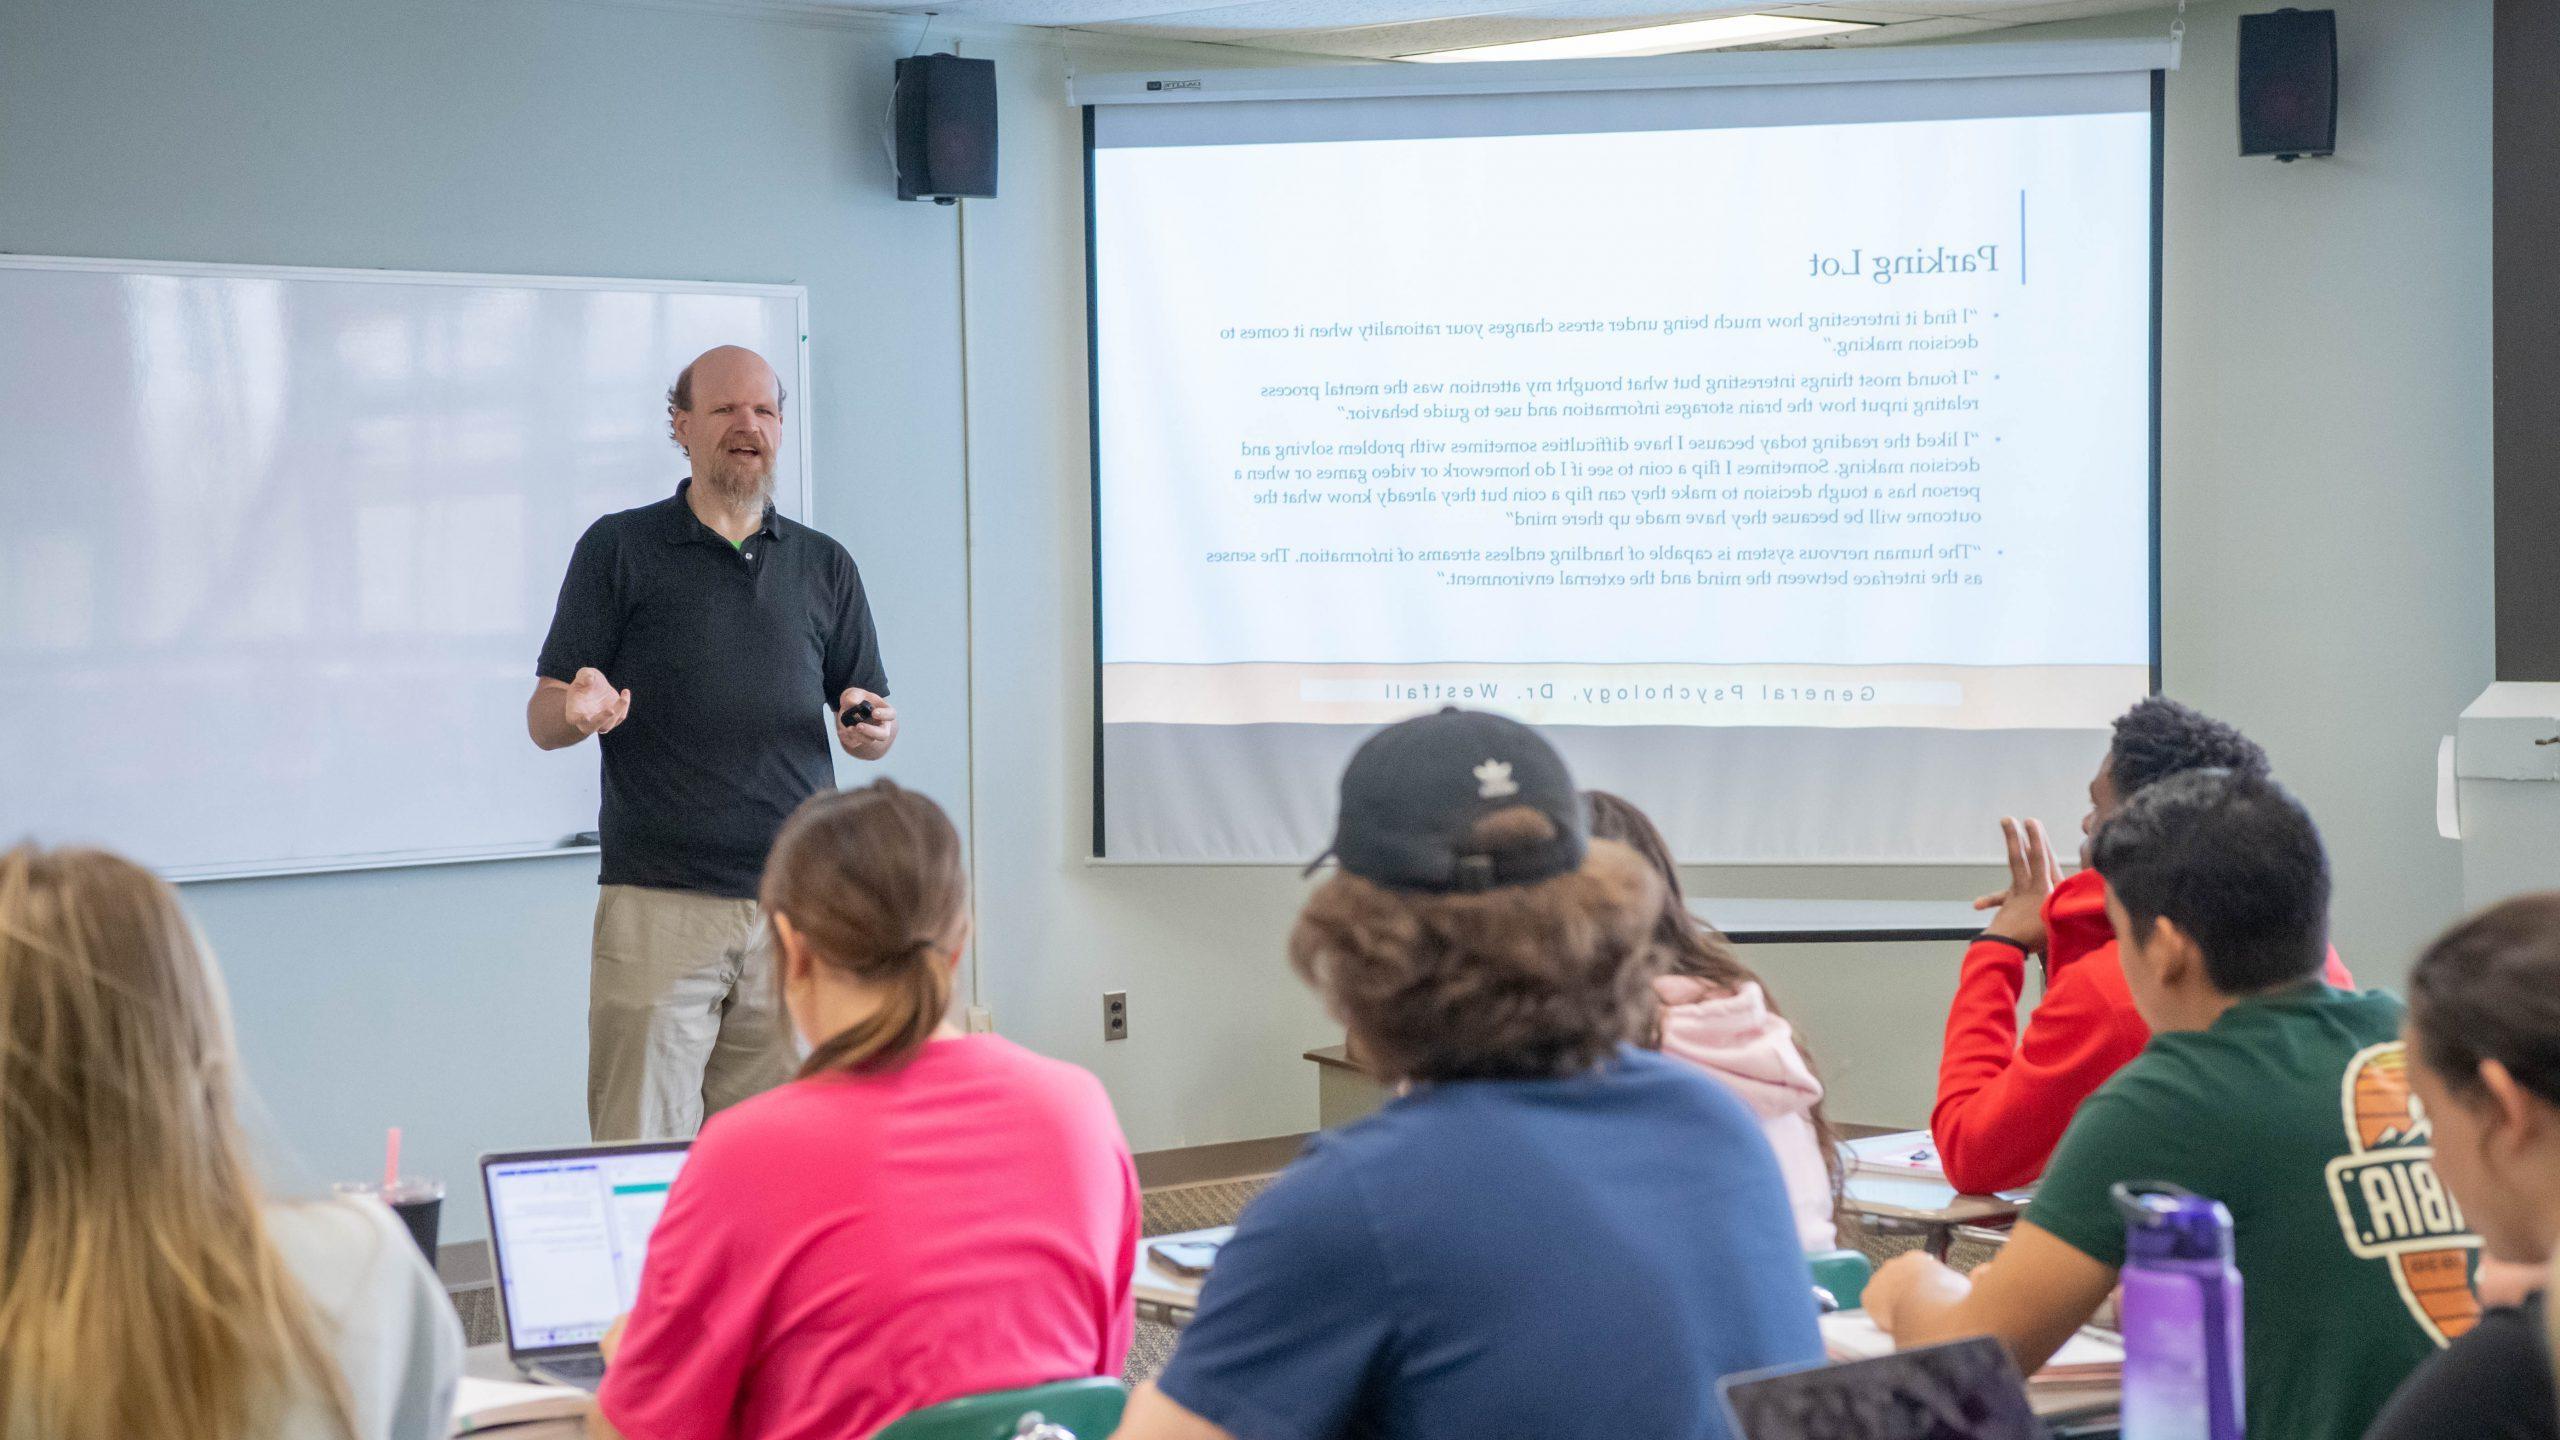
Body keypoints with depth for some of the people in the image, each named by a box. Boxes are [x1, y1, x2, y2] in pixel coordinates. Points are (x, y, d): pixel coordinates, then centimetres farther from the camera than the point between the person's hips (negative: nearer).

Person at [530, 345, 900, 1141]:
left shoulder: (824, 565, 16)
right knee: (643, 1155, -8)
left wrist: (873, 728, -6)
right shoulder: (620, 550, 7)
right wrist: (581, 709, -19)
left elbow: (873, 729, 18)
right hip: (658, 903, -3)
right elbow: (542, 718, 4)